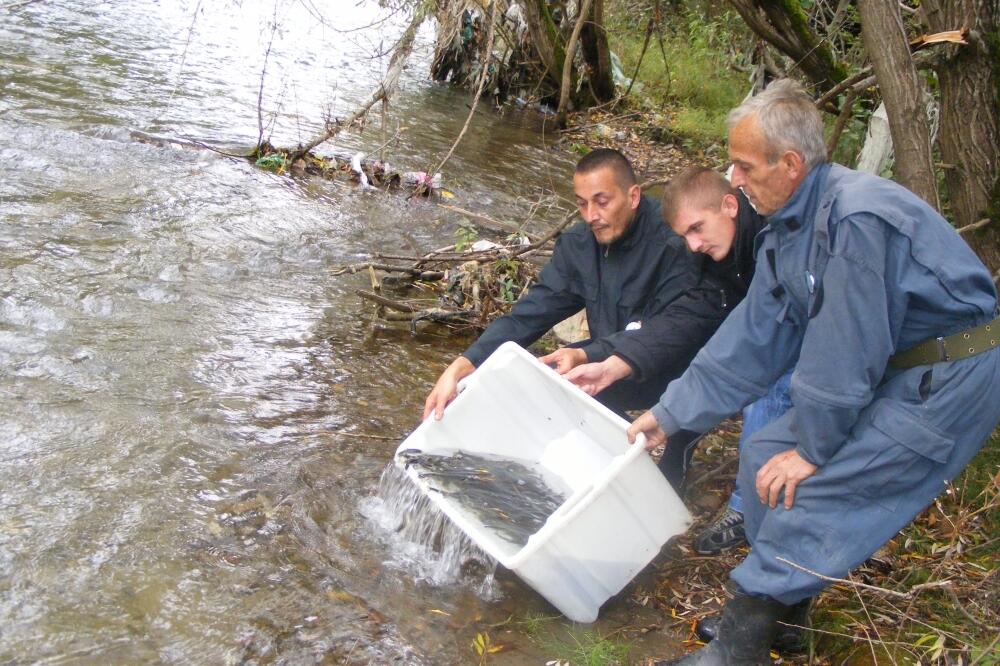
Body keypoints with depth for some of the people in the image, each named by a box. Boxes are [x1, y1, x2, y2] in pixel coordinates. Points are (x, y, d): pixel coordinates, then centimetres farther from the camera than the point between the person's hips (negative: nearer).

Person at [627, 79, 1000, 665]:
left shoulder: (858, 217, -27)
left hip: (951, 379, -9)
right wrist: (670, 414, 7)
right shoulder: (788, 231, 4)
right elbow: (753, 339, 7)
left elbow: (845, 350, -24)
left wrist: (813, 449, -13)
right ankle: (780, 610, 20)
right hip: (894, 370, 9)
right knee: (766, 459, 5)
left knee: (810, 491, -15)